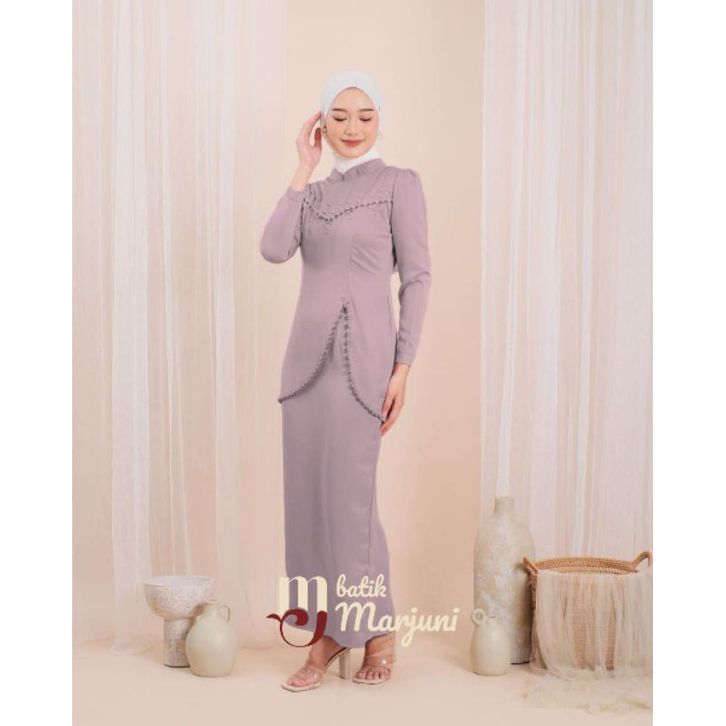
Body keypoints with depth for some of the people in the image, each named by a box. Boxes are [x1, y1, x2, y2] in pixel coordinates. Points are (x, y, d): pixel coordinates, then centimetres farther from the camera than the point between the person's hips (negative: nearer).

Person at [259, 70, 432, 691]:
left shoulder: (399, 184, 0)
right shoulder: (313, 190, 15)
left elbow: (417, 277, -4)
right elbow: (274, 249, -3)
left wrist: (403, 366, -11)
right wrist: (305, 170, 1)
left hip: (360, 358, -6)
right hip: (307, 355, 6)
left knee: (348, 496, -3)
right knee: (309, 496, 6)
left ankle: (378, 630, 15)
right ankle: (330, 633, 18)